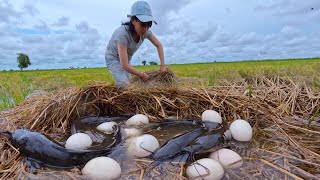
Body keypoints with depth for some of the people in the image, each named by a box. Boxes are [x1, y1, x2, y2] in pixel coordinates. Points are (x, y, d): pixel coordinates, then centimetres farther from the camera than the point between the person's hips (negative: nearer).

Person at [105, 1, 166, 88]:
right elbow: (124, 65, -37)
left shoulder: (145, 31, -22)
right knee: (124, 86, -19)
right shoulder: (123, 34, -38)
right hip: (113, 58, -6)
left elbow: (159, 45, -4)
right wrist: (142, 75, -25)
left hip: (126, 59, 6)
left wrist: (162, 65, -11)